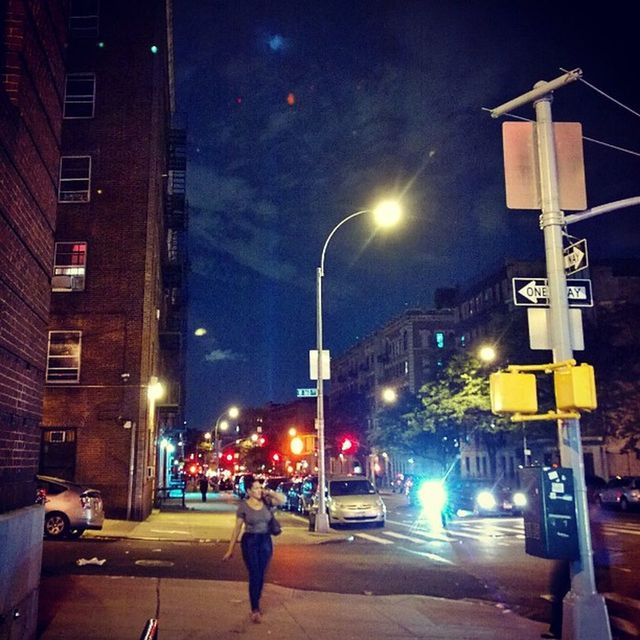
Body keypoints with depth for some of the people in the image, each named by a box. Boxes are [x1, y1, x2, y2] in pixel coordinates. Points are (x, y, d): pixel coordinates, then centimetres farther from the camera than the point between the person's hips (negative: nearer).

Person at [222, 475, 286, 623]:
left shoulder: (266, 502, 0)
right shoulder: (243, 506, -7)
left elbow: (283, 500, -11)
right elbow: (237, 528, -3)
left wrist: (269, 492, -14)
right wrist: (230, 549, -2)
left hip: (266, 541, 3)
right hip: (250, 541, -3)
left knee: (261, 576, 11)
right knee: (254, 576, -7)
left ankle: (256, 605, 27)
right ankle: (255, 610, 0)